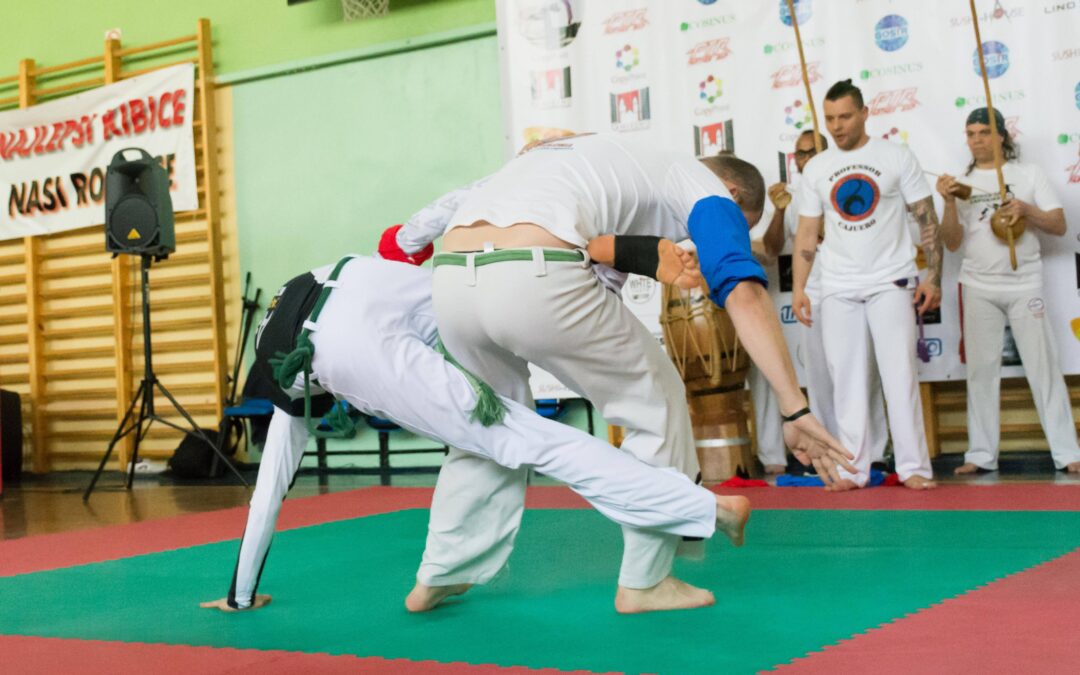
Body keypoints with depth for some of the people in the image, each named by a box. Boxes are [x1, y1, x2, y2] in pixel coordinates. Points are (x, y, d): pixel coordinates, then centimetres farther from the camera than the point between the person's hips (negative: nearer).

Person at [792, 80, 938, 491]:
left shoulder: (895, 157, 1)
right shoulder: (815, 169, 9)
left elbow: (927, 219, 0)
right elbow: (807, 233, 10)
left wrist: (934, 276, -7)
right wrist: (798, 288, 1)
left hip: (891, 283, -3)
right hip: (838, 288, 3)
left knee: (900, 374, -7)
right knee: (846, 379, 2)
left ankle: (914, 467, -2)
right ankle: (854, 469, 7)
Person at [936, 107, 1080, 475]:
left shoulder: (1028, 173, 5)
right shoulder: (963, 184, 8)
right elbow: (952, 242, 0)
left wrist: (1026, 209, -14)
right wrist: (949, 203, -15)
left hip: (1025, 285, -1)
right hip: (979, 288, 2)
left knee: (1043, 366, -1)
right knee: (981, 370, 3)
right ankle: (981, 454, 7)